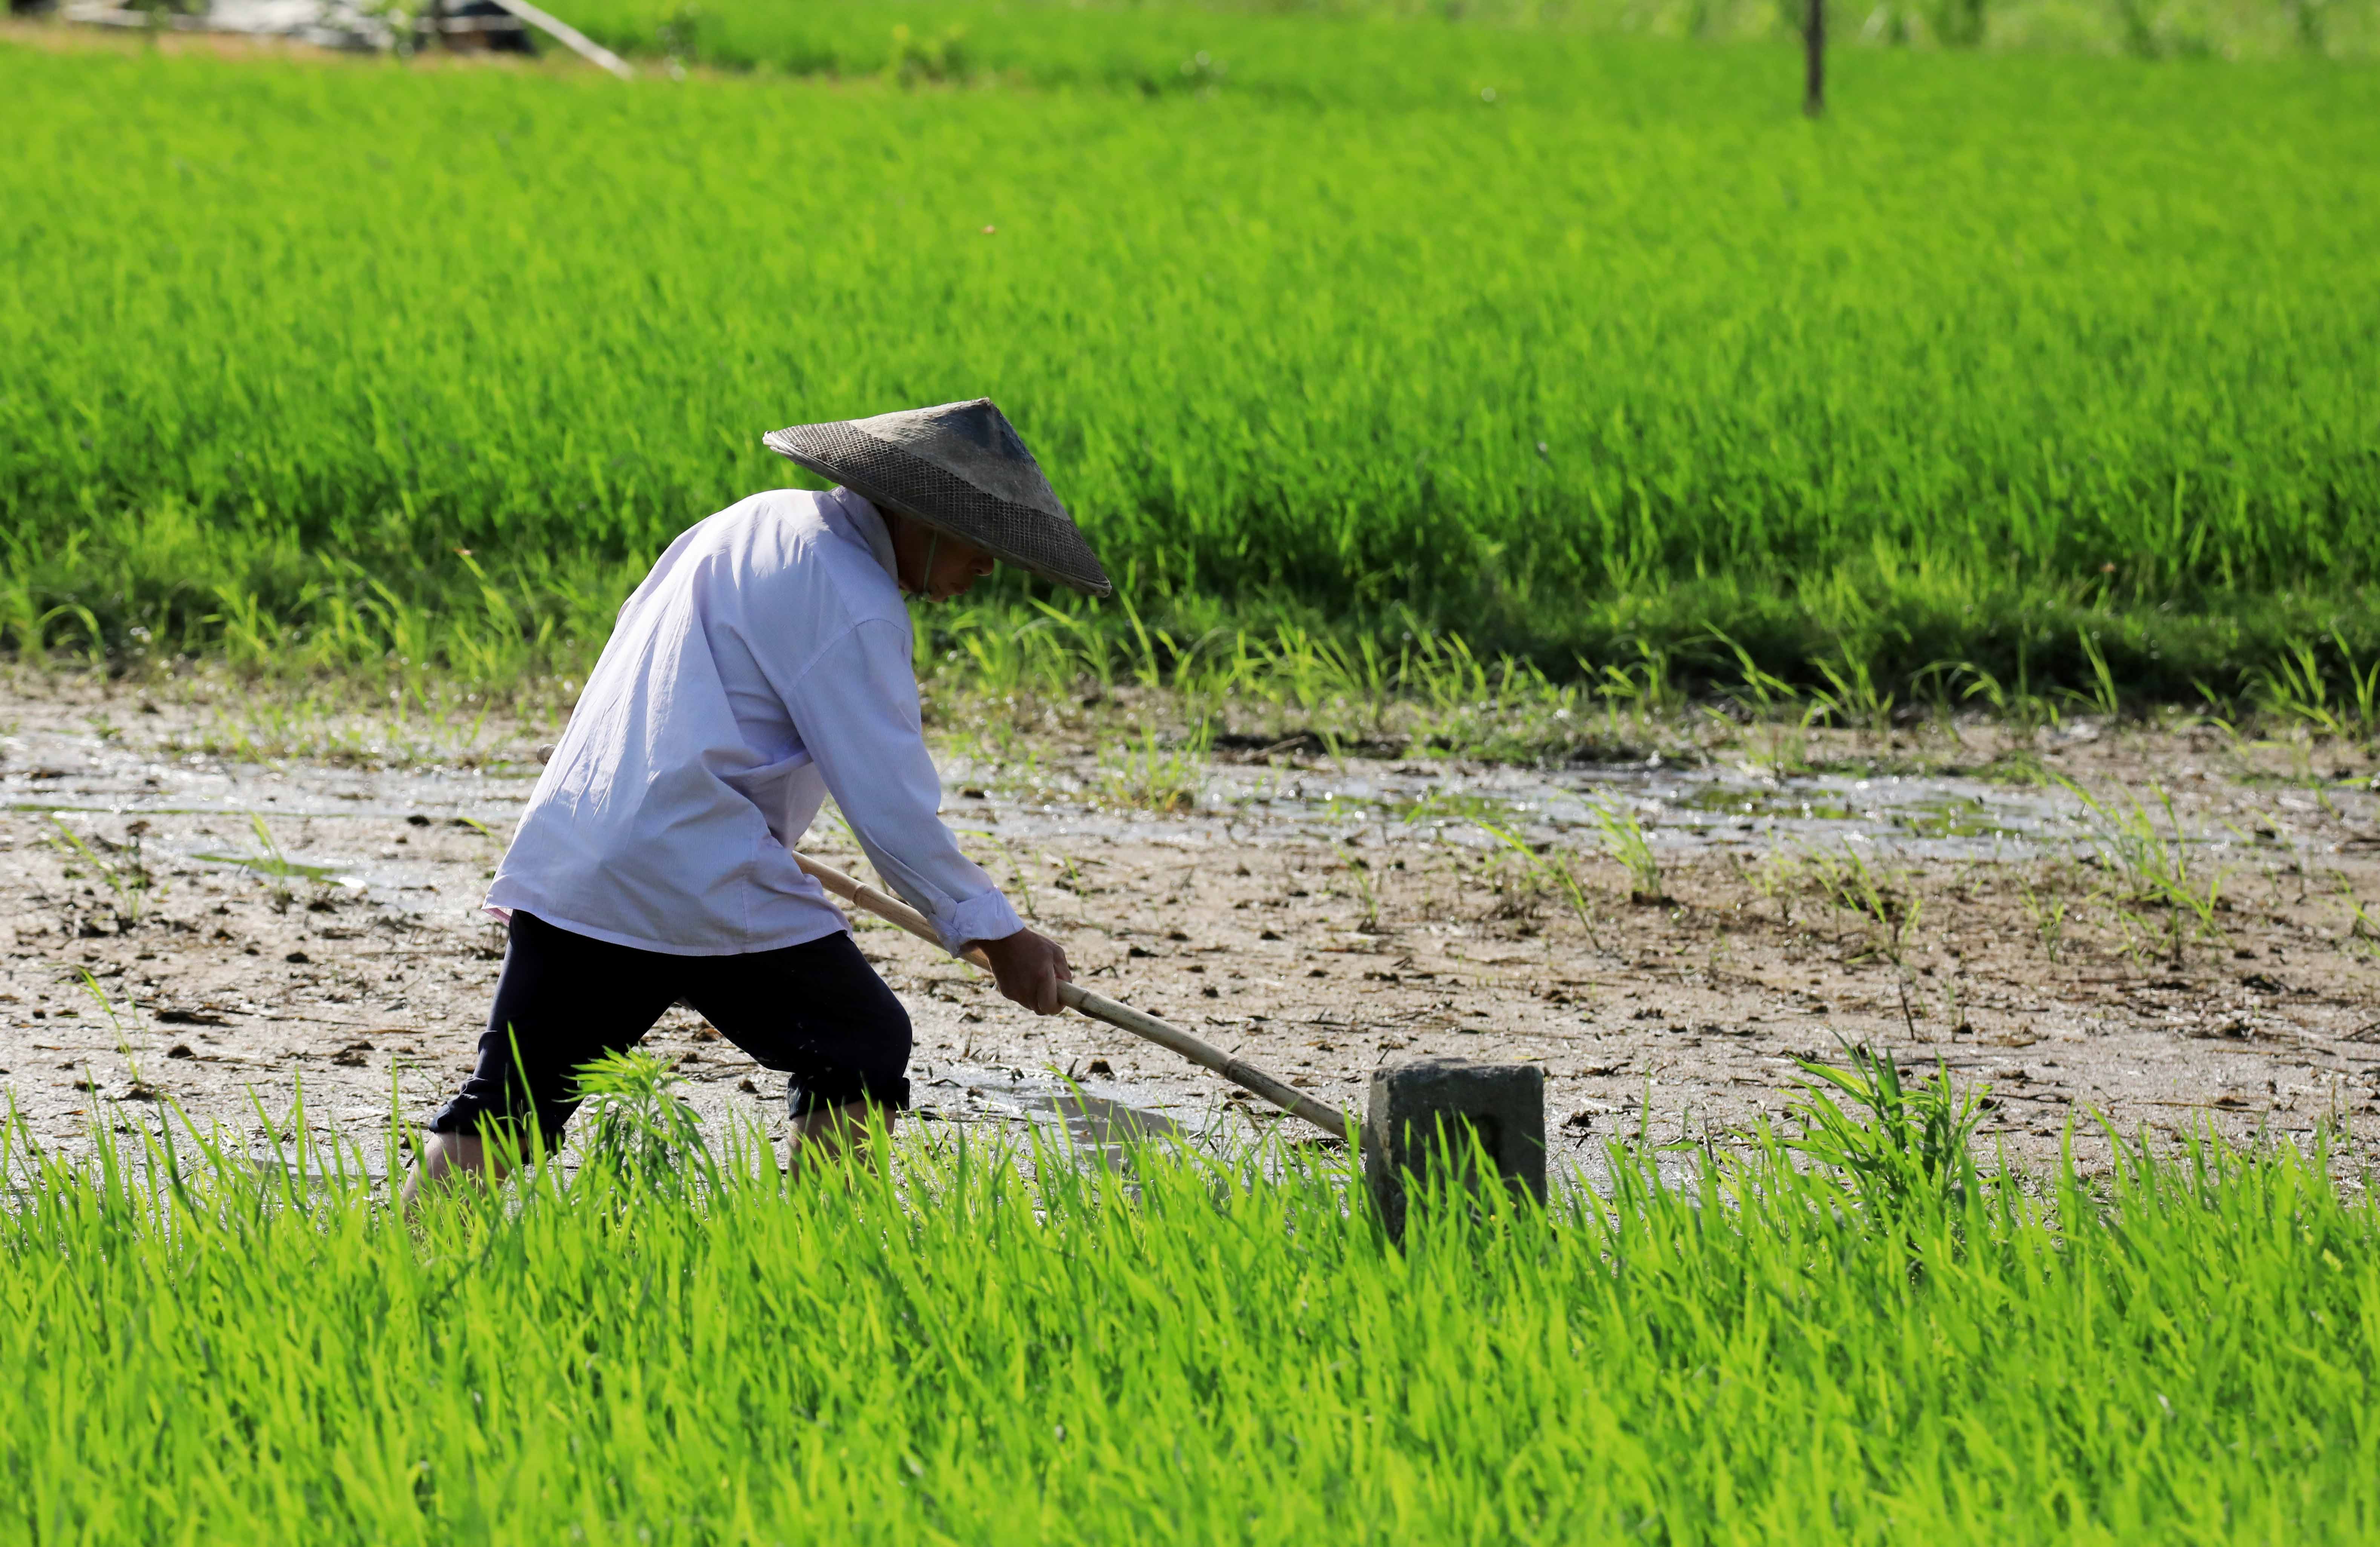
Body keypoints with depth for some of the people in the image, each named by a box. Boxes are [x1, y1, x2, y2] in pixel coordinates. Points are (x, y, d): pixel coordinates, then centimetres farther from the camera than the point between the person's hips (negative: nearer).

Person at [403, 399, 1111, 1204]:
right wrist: (997, 934, -3)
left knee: (505, 1105, 6)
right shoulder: (849, 604, -10)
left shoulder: (764, 520, 18)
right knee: (862, 1057, 8)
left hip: (565, 861, 8)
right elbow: (891, 806, -12)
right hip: (702, 884, -8)